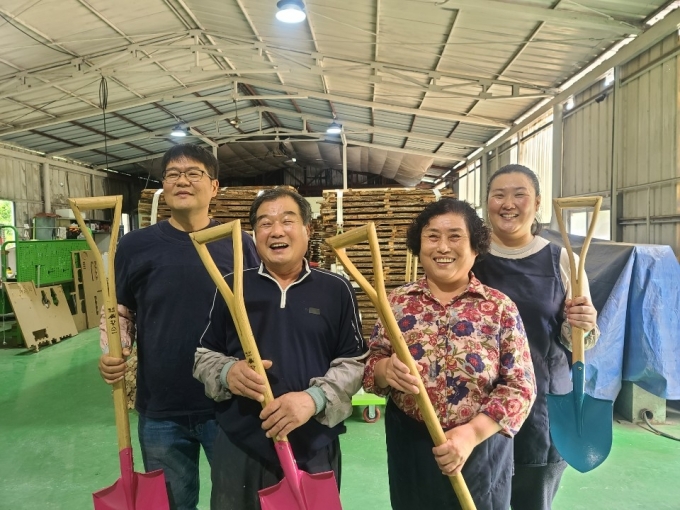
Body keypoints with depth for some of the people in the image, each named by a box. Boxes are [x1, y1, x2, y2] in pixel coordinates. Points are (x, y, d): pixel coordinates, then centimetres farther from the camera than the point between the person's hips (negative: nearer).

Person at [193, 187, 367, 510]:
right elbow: (204, 355, 7)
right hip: (239, 449, 1)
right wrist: (227, 373, -15)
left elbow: (354, 362, -3)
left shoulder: (337, 290, -2)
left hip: (314, 451, 0)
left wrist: (314, 398, -19)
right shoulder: (231, 287, 2)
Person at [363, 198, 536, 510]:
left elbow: (520, 387, -8)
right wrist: (386, 369, -22)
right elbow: (370, 367, 0)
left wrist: (471, 433, -19)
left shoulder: (500, 307, -7)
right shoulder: (397, 302, -2)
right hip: (409, 449, 2)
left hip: (480, 451, -1)